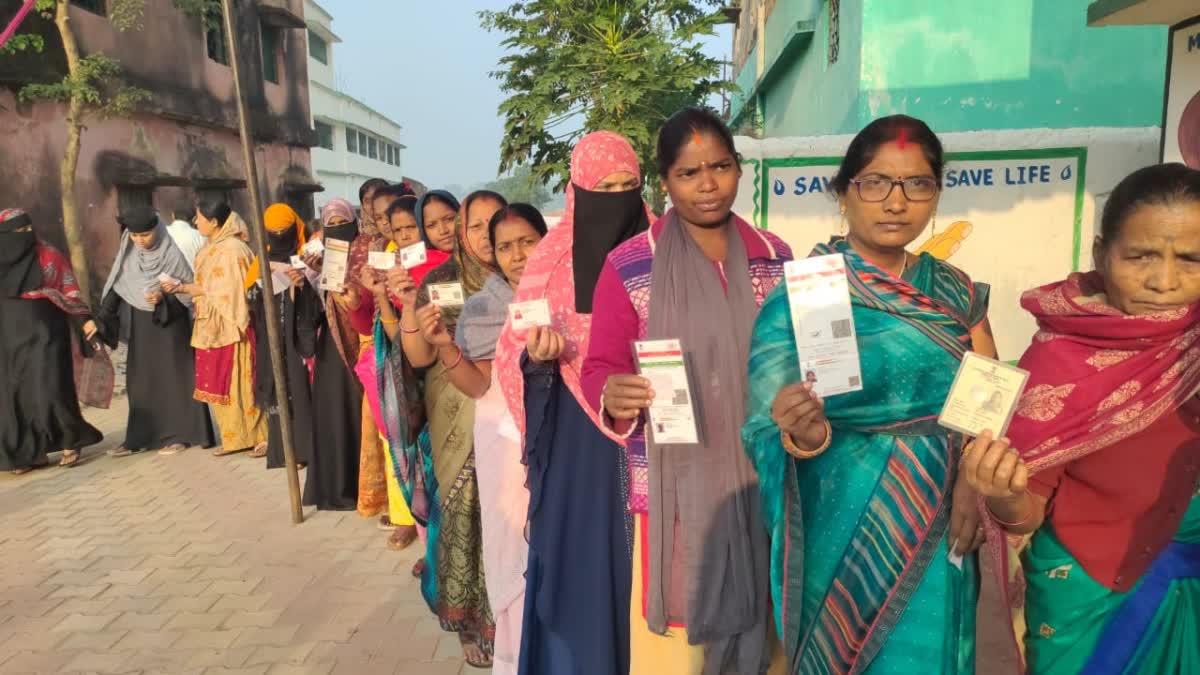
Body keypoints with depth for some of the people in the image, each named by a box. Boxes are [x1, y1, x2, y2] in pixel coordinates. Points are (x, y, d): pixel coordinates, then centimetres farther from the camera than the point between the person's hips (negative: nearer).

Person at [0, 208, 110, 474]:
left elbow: (71, 293, -2)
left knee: (52, 390, -10)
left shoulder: (49, 256, -3)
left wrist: (86, 321, -12)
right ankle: (29, 452, 14)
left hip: (45, 334, -3)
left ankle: (70, 441, 9)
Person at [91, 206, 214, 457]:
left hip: (170, 326, -5)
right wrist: (100, 319, -2)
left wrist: (164, 298, -23)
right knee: (140, 381, 8)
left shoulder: (172, 255, -13)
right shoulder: (127, 254, 0)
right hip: (140, 326, 5)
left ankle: (179, 435, 9)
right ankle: (139, 438, 14)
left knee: (173, 379, 2)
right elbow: (115, 289, 3)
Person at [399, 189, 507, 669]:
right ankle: (471, 618, 20)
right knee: (465, 514, 2)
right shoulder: (441, 283, 1)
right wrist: (408, 311, -18)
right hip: (460, 423, 0)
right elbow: (420, 358, -2)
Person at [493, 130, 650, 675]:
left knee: (639, 553, 8)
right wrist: (537, 356, -19)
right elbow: (515, 353, 3)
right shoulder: (551, 259, 1)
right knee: (577, 551, 7)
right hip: (576, 433, 0)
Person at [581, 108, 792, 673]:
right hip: (675, 483, -3)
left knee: (758, 623, 16)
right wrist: (612, 395, -25)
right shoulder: (629, 266, -5)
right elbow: (600, 368, -5)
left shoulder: (776, 258, 6)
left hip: (761, 476, 3)